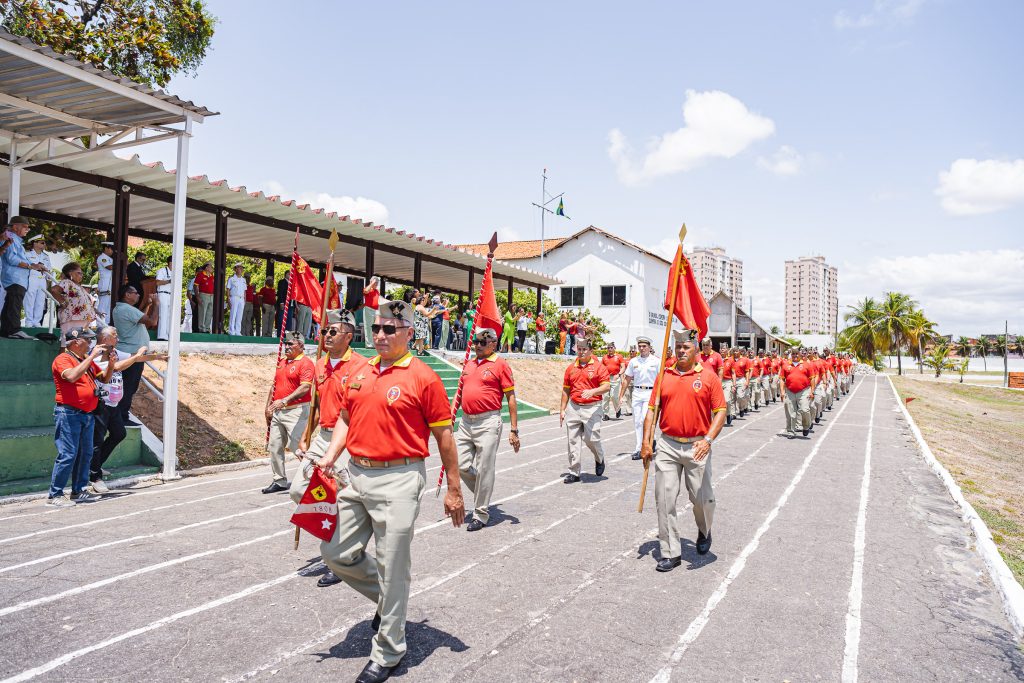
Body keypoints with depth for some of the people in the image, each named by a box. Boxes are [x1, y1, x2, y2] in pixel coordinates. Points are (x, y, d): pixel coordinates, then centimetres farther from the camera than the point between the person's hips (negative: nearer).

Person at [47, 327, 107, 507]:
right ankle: (55, 495, -3)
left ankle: (78, 490, 21)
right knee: (67, 455, -10)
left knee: (85, 453, 12)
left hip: (87, 414, 8)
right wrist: (91, 356, -23)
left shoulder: (87, 360, 17)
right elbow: (72, 376, -28)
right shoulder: (63, 359, -8)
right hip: (69, 414, -8)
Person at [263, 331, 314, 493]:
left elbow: (305, 387, -21)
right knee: (274, 447, 11)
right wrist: (268, 407, 17)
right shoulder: (282, 362, 17)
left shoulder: (306, 363, -9)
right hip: (277, 412, 9)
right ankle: (279, 481, 22)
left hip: (296, 411, -9)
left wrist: (285, 400, -28)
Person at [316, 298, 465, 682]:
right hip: (356, 476, 7)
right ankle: (387, 599, 38)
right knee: (336, 552, 12)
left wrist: (454, 489, -5)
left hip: (398, 480, -6)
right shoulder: (360, 374, 10)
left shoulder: (422, 377, -8)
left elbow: (443, 436, -6)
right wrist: (330, 457, 2)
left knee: (392, 569, 3)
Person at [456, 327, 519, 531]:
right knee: (461, 465, 7)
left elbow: (511, 398, -5)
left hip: (488, 423, -6)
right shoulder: (469, 364, 14)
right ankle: (482, 495, 31)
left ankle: (481, 515, 12)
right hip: (466, 422, 6)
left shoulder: (500, 364, -4)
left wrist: (514, 430, -9)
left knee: (484, 470, -1)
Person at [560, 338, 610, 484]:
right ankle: (574, 472, 12)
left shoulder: (598, 366, -1)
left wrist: (593, 391, -24)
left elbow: (607, 386, -7)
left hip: (592, 408, -4)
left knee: (592, 438, -8)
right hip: (573, 407, 4)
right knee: (573, 441, 4)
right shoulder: (571, 368, 12)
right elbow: (566, 390, 17)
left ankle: (599, 459, 25)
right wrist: (562, 409, 14)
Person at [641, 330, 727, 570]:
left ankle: (704, 532, 41)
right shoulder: (664, 375, 7)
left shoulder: (708, 376, -2)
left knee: (701, 497, 7)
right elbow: (652, 409, 8)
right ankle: (671, 553, 13)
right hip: (667, 445, 3)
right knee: (664, 499, 2)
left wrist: (708, 440, -17)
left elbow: (721, 411, -4)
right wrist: (646, 442, 2)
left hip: (697, 447, -2)